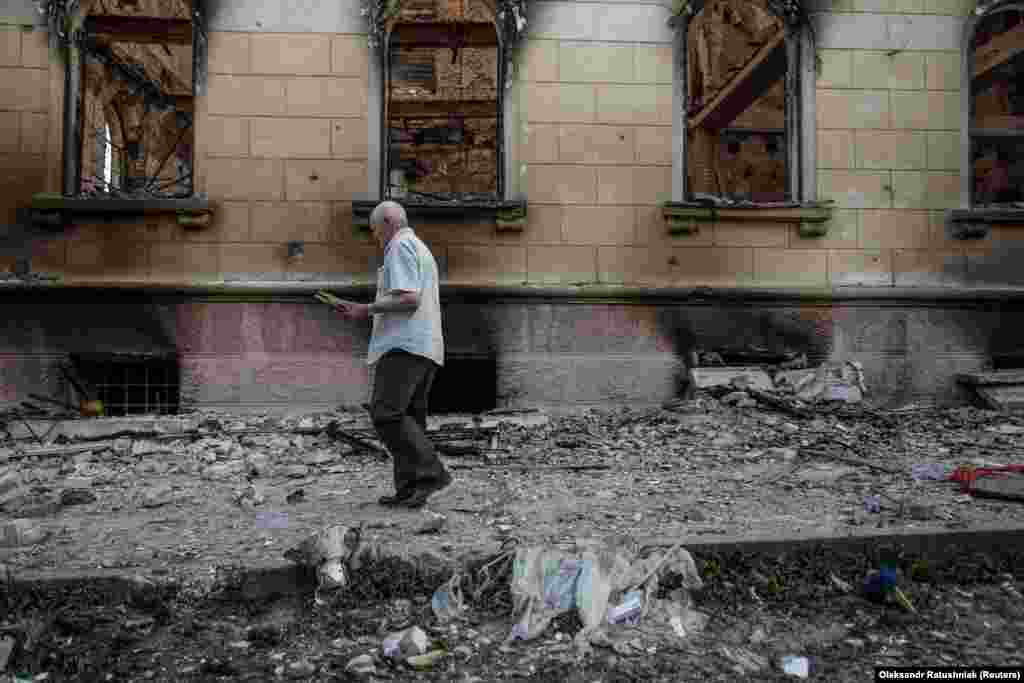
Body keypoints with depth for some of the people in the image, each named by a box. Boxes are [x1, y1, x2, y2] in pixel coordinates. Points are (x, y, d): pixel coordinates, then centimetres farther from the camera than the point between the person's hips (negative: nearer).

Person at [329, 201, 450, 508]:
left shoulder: (400, 245, -4)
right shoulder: (422, 249, 27)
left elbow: (409, 298, -17)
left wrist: (368, 309, -9)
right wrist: (366, 310, 26)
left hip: (405, 345, -10)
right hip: (426, 346, 10)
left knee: (386, 413, -14)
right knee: (409, 418, 6)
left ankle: (431, 472, -15)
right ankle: (409, 490, 5)